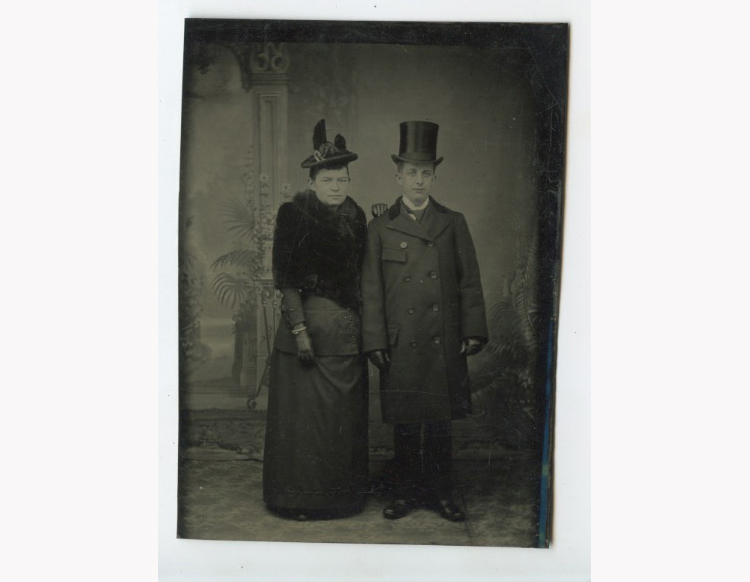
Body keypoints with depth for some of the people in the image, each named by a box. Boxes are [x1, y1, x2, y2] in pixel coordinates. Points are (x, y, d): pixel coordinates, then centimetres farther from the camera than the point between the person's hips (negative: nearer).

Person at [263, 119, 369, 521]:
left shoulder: (356, 217, 10)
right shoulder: (295, 215, -6)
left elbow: (360, 275, 13)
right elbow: (287, 280, -10)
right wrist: (299, 329, -17)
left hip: (348, 331, 5)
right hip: (308, 325, -5)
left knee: (346, 417, 12)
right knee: (304, 415, 3)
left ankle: (344, 494, 27)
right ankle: (301, 499, 18)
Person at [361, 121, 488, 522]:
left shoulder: (453, 224, 8)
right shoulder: (380, 229, 5)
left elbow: (470, 282, 7)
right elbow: (371, 291, 3)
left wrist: (473, 332, -1)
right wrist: (375, 341, -4)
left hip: (444, 345, 1)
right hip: (400, 346, 0)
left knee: (439, 422, 8)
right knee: (404, 424, 7)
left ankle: (440, 493, 22)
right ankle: (405, 492, 23)